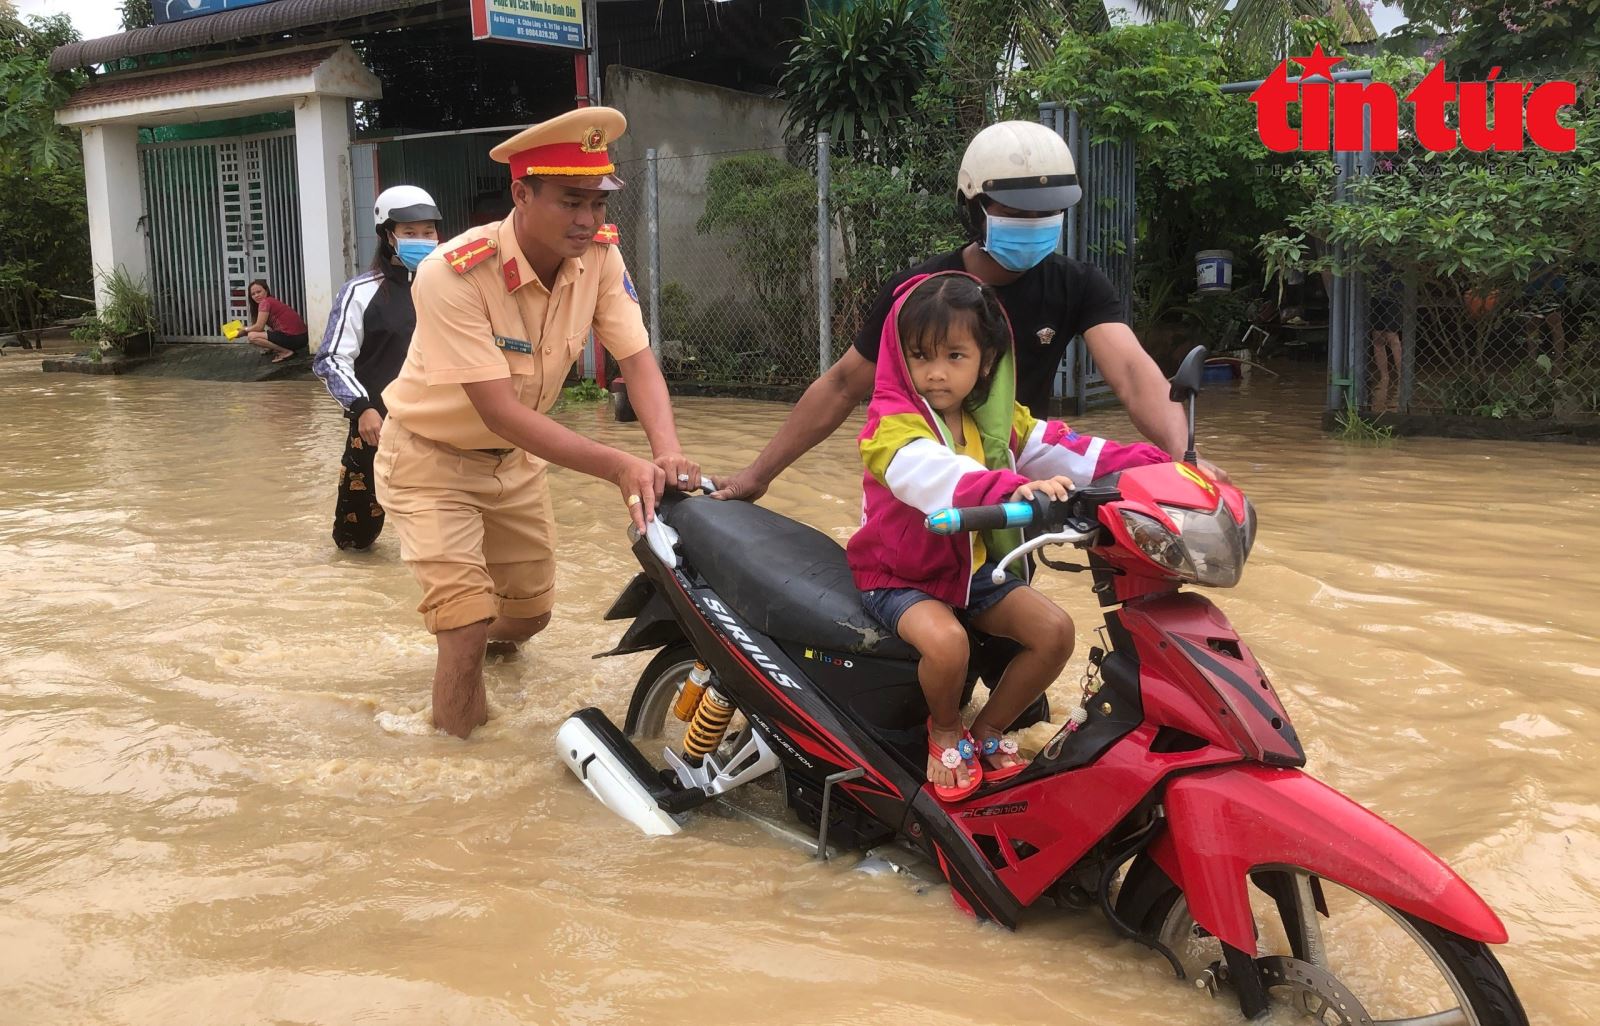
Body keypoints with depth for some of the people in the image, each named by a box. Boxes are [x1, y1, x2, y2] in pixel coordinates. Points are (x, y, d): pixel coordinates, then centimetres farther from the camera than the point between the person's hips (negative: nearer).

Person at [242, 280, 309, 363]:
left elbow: (259, 327, -7)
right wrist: (249, 330, 13)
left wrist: (245, 330, 11)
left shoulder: (265, 302, -6)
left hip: (292, 338, -10)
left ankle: (286, 351, -9)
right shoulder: (274, 301, 21)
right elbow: (272, 328, 16)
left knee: (252, 336, -8)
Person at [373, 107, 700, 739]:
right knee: (469, 624, -19)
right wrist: (621, 467, -45)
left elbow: (637, 358, -19)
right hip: (432, 458, -5)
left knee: (531, 614, 17)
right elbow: (500, 412, -36)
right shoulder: (454, 275, -33)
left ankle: (491, 639, 54)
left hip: (513, 458, 6)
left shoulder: (599, 255, -17)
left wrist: (668, 453, -40)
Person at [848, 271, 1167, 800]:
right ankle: (945, 731, 0)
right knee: (945, 640, -33)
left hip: (974, 567, 6)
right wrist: (1013, 487, -58)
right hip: (899, 575, -6)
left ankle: (987, 731, 12)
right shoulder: (892, 421, -20)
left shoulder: (998, 419, 3)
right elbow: (932, 475, -41)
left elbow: (1062, 449, -9)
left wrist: (1157, 465, -21)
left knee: (1055, 631, -9)